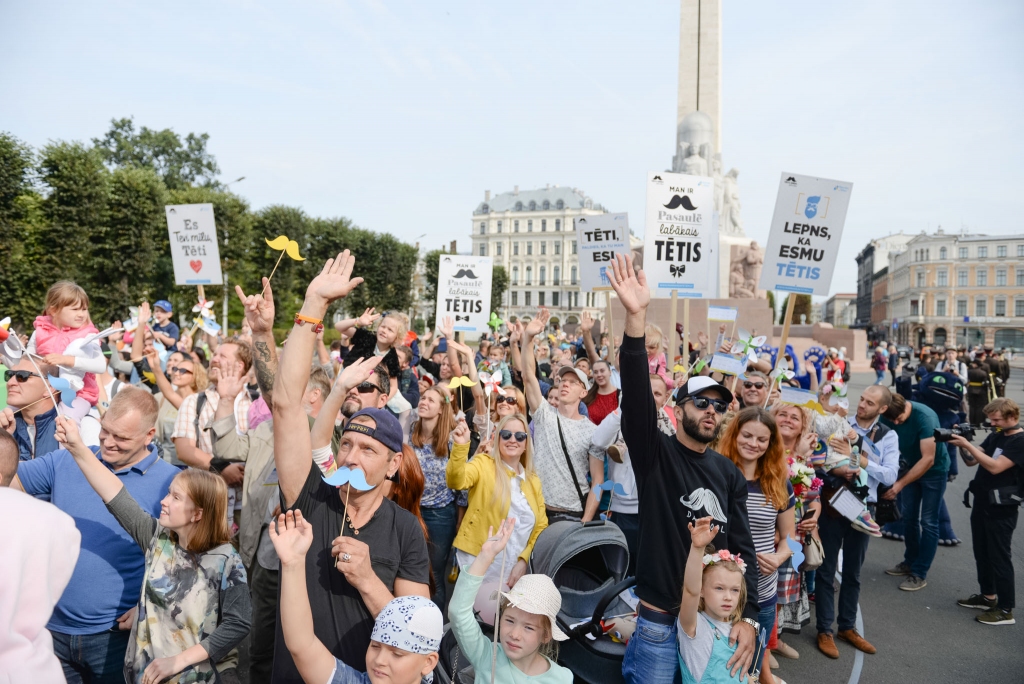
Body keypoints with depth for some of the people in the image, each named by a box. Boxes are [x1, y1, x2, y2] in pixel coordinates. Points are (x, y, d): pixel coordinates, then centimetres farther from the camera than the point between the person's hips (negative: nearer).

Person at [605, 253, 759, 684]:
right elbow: (636, 397, -27)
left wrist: (748, 617, -6)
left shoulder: (728, 473, 5)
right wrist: (635, 319, -39)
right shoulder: (655, 452, -9)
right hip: (660, 618, -4)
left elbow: (742, 547, 5)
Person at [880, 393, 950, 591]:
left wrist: (900, 484, -35)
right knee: (909, 517, 11)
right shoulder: (887, 416, -17)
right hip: (910, 467, 5)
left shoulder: (925, 417, -33)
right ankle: (910, 562, 26)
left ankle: (920, 573, 4)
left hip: (933, 470, -5)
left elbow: (928, 459, -33)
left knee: (928, 521, -2)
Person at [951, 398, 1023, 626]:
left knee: (999, 558, -2)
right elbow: (971, 461, 9)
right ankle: (988, 596, 30)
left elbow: (995, 467, -25)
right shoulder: (995, 435, 11)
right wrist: (962, 445, -9)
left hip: (1001, 510, -8)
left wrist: (968, 444, -26)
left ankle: (1006, 610, 6)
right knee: (982, 554, 17)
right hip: (981, 503, 8)